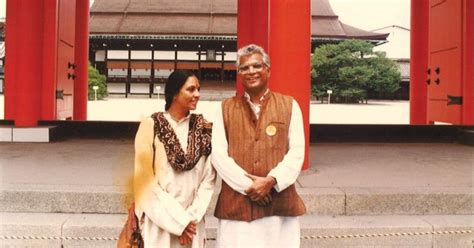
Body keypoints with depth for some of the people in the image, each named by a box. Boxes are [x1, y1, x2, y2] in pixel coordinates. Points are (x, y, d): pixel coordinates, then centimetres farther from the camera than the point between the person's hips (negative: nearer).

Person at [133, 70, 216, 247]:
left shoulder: (203, 129, 2)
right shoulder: (151, 126, -7)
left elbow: (209, 177, 0)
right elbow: (146, 180, -9)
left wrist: (191, 218, -9)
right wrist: (179, 221, -10)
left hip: (192, 224, 3)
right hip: (159, 223, -2)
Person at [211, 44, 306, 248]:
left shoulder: (289, 105, 7)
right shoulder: (226, 108, 8)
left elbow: (297, 152, -1)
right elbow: (218, 155, -1)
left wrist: (271, 180, -14)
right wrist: (247, 185, -12)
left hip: (280, 203, 0)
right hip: (236, 204, 0)